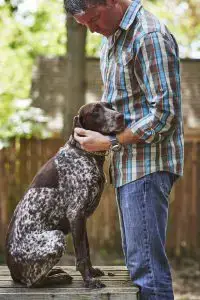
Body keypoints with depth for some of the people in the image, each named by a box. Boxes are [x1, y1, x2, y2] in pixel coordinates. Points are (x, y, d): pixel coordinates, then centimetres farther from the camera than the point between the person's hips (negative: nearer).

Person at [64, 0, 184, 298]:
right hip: (128, 163, 10)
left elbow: (164, 113, -19)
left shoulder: (149, 36, -16)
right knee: (137, 261, 13)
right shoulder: (111, 37, 14)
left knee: (146, 266, -11)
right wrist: (95, 130, 9)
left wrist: (109, 142, -15)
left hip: (148, 163, -10)